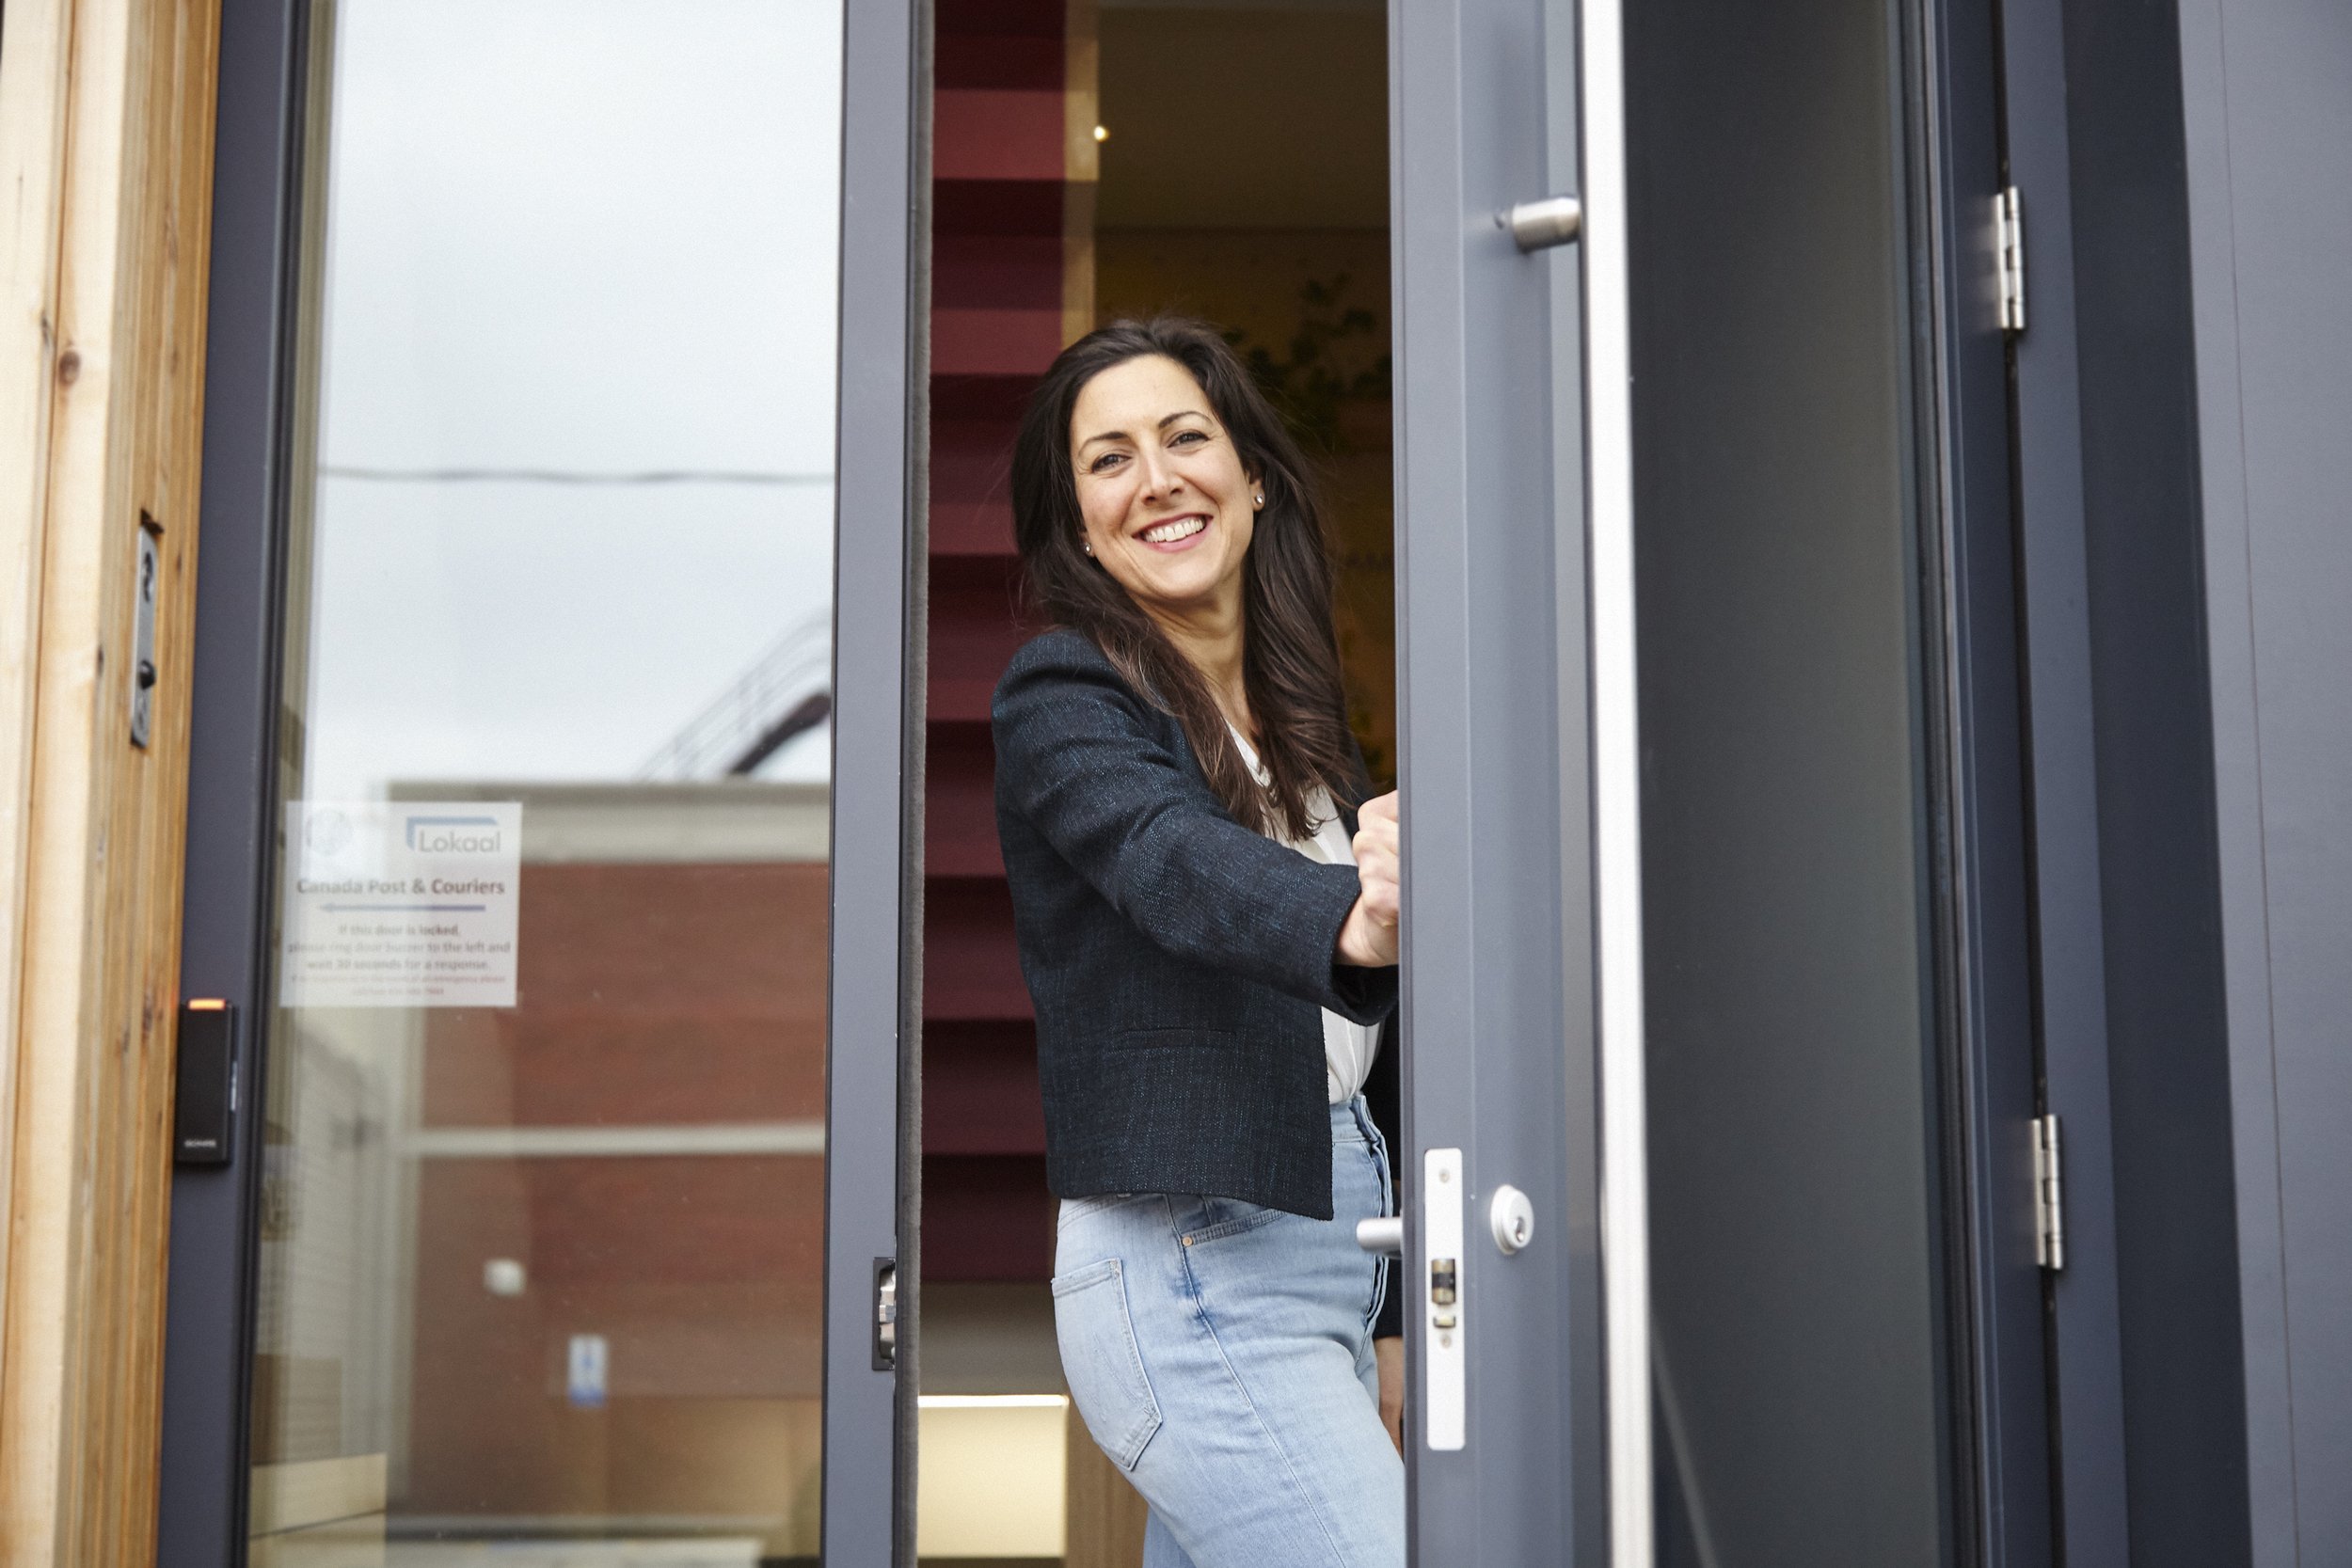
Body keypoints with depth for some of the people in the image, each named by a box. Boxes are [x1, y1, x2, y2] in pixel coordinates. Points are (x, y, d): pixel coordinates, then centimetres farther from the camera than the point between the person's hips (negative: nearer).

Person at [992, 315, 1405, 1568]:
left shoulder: (1298, 711, 16)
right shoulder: (1062, 697, -7)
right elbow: (1178, 865, -29)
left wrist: (1392, 1310, 18)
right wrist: (1350, 924, -51)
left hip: (1324, 1249, 8)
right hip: (1192, 1266, -8)